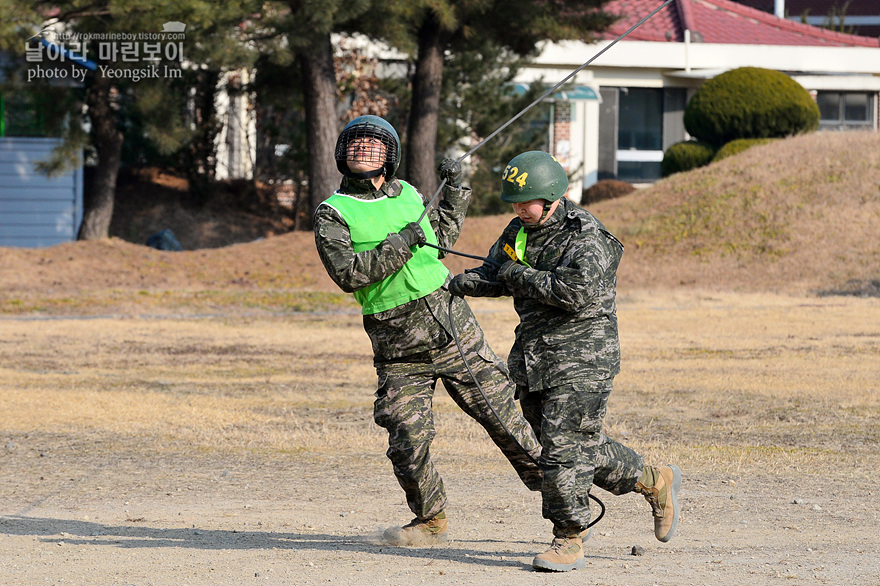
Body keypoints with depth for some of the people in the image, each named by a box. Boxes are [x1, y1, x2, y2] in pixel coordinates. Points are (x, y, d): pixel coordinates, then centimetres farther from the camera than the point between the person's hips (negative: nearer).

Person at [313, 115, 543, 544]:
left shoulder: (406, 193, 10)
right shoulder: (332, 214, -5)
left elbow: (441, 239, 27)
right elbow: (348, 274, -19)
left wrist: (454, 190, 15)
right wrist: (401, 243, -22)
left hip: (452, 326, 3)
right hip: (398, 351, -3)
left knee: (499, 410, 6)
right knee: (408, 441, -3)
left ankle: (544, 477, 22)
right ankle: (431, 520, 17)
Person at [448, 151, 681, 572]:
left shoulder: (586, 237, -15)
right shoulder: (518, 232, 11)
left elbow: (577, 292, -27)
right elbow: (493, 275, 19)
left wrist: (522, 277, -18)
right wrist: (452, 284, 1)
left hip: (580, 359, -8)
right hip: (533, 359, 8)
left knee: (566, 448, -12)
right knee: (583, 448, 14)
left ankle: (568, 541, -4)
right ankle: (654, 482, 31)